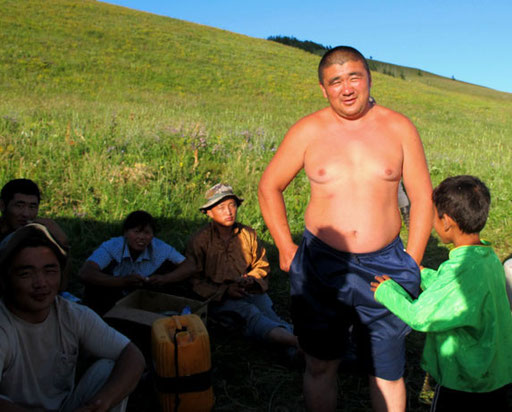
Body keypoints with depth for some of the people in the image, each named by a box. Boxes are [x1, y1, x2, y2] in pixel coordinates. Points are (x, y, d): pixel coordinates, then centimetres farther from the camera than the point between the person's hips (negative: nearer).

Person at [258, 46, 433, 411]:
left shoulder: (399, 128, 1)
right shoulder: (308, 131, -1)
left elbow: (422, 197, 5)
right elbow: (269, 187, 7)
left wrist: (413, 262, 1)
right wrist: (286, 250, 3)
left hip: (384, 268, 0)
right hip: (320, 268, 0)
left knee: (388, 374, 10)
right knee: (320, 367, 13)